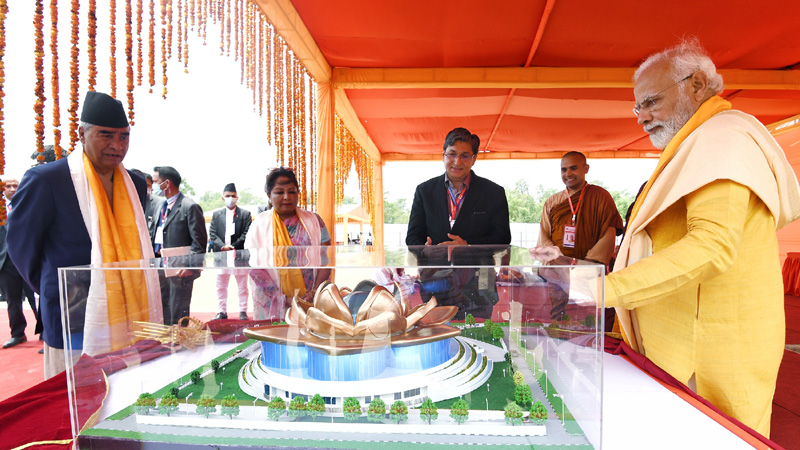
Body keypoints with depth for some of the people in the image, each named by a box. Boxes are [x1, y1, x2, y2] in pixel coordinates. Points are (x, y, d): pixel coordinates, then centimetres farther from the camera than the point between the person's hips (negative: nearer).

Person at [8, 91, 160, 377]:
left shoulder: (136, 184, 7)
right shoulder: (45, 180, -9)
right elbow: (21, 245, 1)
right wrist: (53, 291, 10)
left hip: (132, 321, 5)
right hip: (76, 325, -4)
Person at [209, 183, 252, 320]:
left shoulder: (245, 214, 3)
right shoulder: (217, 214, 11)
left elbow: (246, 234, -4)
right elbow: (212, 234, 4)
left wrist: (233, 247, -15)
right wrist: (223, 246, -12)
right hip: (221, 255, 3)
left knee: (242, 286, 5)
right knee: (221, 286, 8)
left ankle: (243, 311, 14)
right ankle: (222, 312, 18)